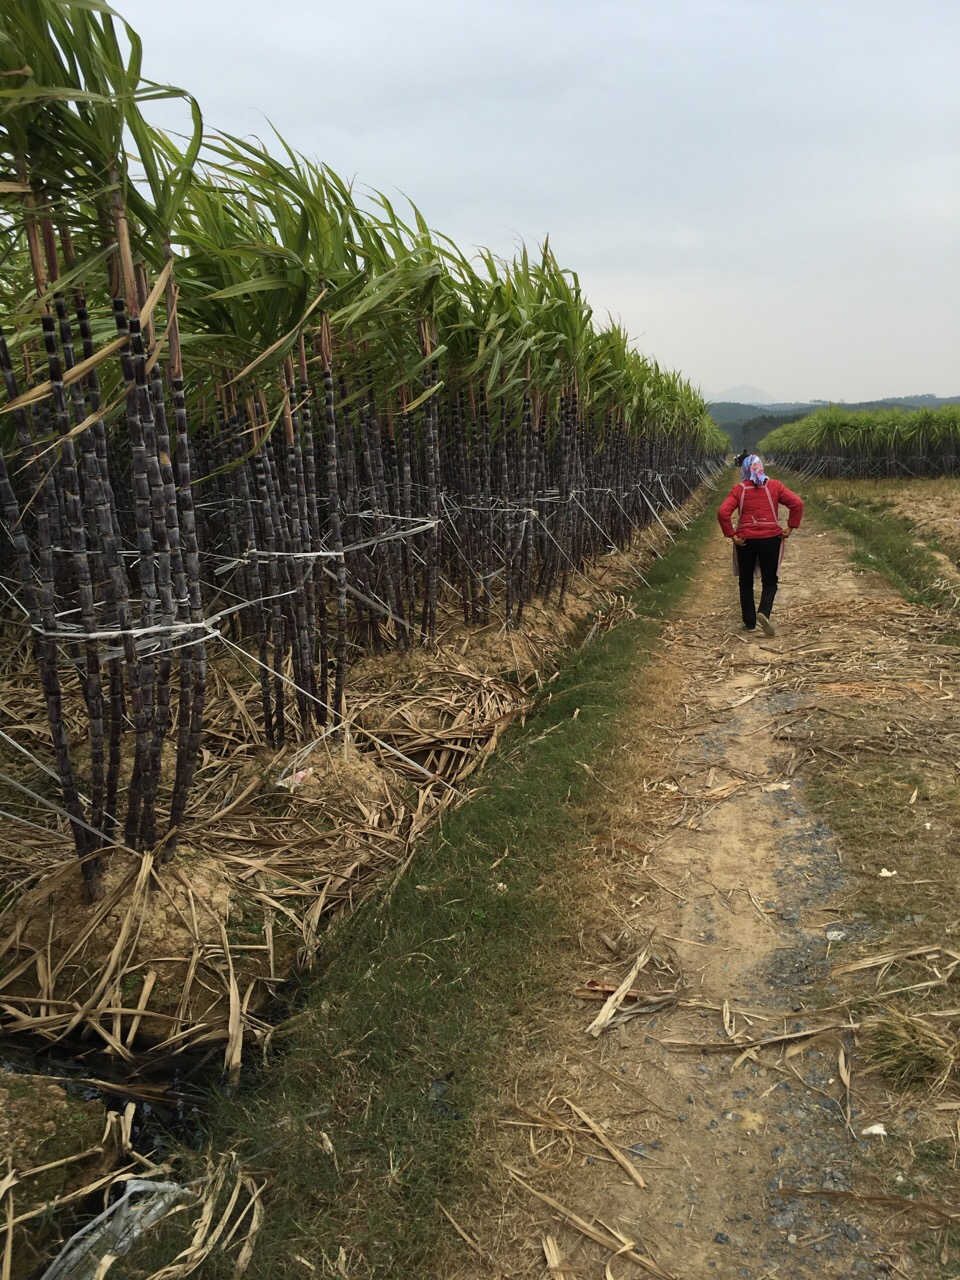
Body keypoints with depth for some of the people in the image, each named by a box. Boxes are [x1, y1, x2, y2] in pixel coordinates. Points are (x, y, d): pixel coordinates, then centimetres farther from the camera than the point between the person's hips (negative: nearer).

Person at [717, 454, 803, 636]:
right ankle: (764, 612, -14)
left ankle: (749, 623, 16)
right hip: (771, 539, 0)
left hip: (745, 540, 0)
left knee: (746, 582, 14)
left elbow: (723, 512, -14)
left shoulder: (738, 489, -2)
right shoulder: (774, 486, 1)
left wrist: (731, 535, -8)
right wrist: (790, 528, -2)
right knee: (769, 581, 10)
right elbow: (797, 503, -7)